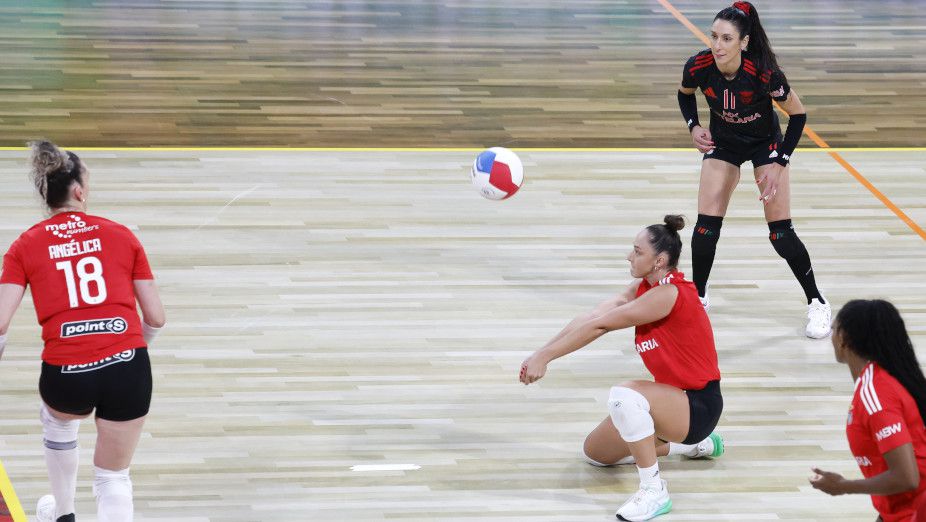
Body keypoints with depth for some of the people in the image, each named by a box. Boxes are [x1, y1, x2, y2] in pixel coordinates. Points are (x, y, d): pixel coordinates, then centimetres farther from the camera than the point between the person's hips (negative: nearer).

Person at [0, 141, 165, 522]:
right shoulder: (121, 236, 8)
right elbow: (156, 318, 9)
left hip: (65, 372, 1)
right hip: (128, 364, -1)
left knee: (56, 420, 38)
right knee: (113, 477, 16)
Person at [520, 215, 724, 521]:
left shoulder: (669, 293, -24)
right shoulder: (643, 287, 3)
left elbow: (599, 326, -24)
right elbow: (589, 319, -5)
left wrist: (545, 357, -21)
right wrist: (541, 354, -15)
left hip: (699, 404, -10)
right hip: (674, 398, 10)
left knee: (623, 396, -37)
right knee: (595, 453, 19)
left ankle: (654, 492, -22)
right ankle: (694, 445, 29)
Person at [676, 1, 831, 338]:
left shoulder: (764, 73, -34)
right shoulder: (699, 66, -26)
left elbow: (798, 114, -18)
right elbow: (685, 94, 1)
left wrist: (779, 164, -21)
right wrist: (694, 126, -15)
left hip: (765, 143, -3)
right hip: (722, 143, 3)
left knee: (781, 234, -6)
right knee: (706, 227, -6)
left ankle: (817, 303, 11)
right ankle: (698, 297, 16)